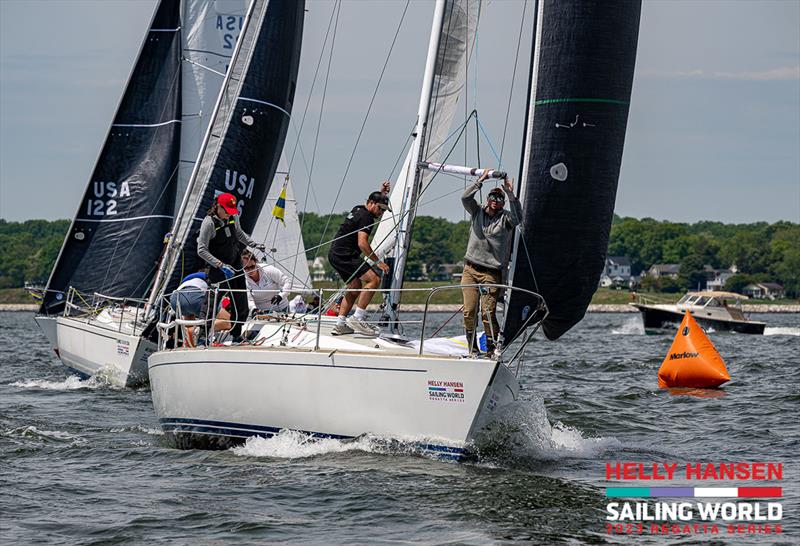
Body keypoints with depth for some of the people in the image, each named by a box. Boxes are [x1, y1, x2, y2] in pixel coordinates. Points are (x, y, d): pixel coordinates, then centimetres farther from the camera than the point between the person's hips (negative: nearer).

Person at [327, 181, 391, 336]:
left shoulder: (359, 209, 18)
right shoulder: (366, 217, -12)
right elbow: (362, 243, -22)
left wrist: (382, 194, 30)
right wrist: (377, 262, -17)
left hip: (335, 255, 11)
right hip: (344, 255, -11)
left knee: (355, 287, 18)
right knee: (374, 279, -17)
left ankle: (340, 325, 14)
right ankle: (358, 318, -20)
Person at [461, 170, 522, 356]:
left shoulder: (505, 218, 6)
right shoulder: (477, 212, 12)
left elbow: (518, 217, -16)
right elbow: (465, 198, -5)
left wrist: (510, 194, -21)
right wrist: (480, 181, -9)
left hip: (492, 273, -2)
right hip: (470, 269, 2)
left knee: (488, 313, -10)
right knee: (469, 311, -3)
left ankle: (491, 350, -1)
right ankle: (473, 350, 7)